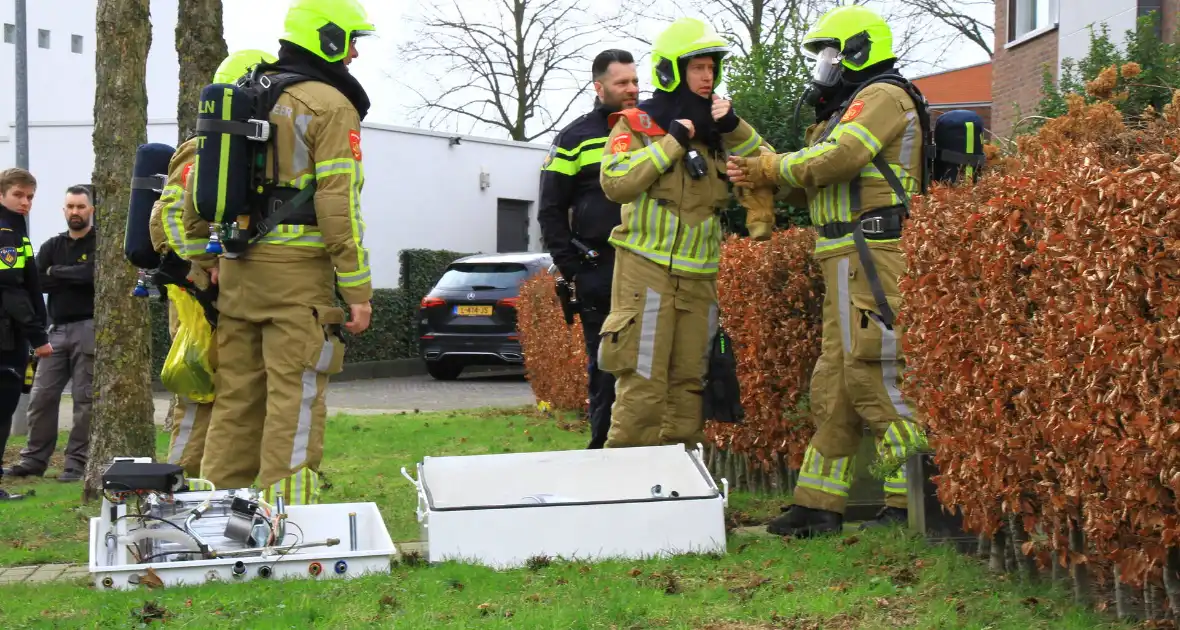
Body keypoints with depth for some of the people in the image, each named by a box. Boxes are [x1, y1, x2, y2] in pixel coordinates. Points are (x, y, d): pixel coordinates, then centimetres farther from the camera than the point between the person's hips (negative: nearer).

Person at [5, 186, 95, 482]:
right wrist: (74, 277, -11)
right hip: (57, 329, 5)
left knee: (84, 398, -3)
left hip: (88, 329, -5)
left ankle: (77, 463, 0)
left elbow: (92, 274, -16)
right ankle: (35, 459, 8)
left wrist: (56, 272, -4)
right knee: (41, 396, 1)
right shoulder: (51, 246, 14)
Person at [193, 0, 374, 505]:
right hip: (298, 273, -7)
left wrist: (211, 258, 24)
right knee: (295, 403, -5)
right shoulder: (332, 106, -8)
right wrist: (358, 290, -13)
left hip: (238, 272, 7)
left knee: (235, 398, 12)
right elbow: (338, 205, -15)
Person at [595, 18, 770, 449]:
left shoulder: (716, 132, 14)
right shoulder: (637, 124, -2)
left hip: (700, 279, 6)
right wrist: (671, 142, -15)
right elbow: (615, 183, -18)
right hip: (647, 271, -6)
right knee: (642, 386, -11)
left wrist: (734, 128, -4)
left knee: (688, 385, 9)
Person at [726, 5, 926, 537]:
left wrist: (769, 168, -5)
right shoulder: (845, 109, 25)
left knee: (874, 378, -13)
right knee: (834, 383, 10)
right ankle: (819, 504, 14)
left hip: (873, 256, -11)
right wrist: (759, 173, 2)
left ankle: (913, 501, -9)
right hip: (847, 263, 11)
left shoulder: (883, 97, -6)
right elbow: (815, 183, 18)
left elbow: (834, 159, -19)